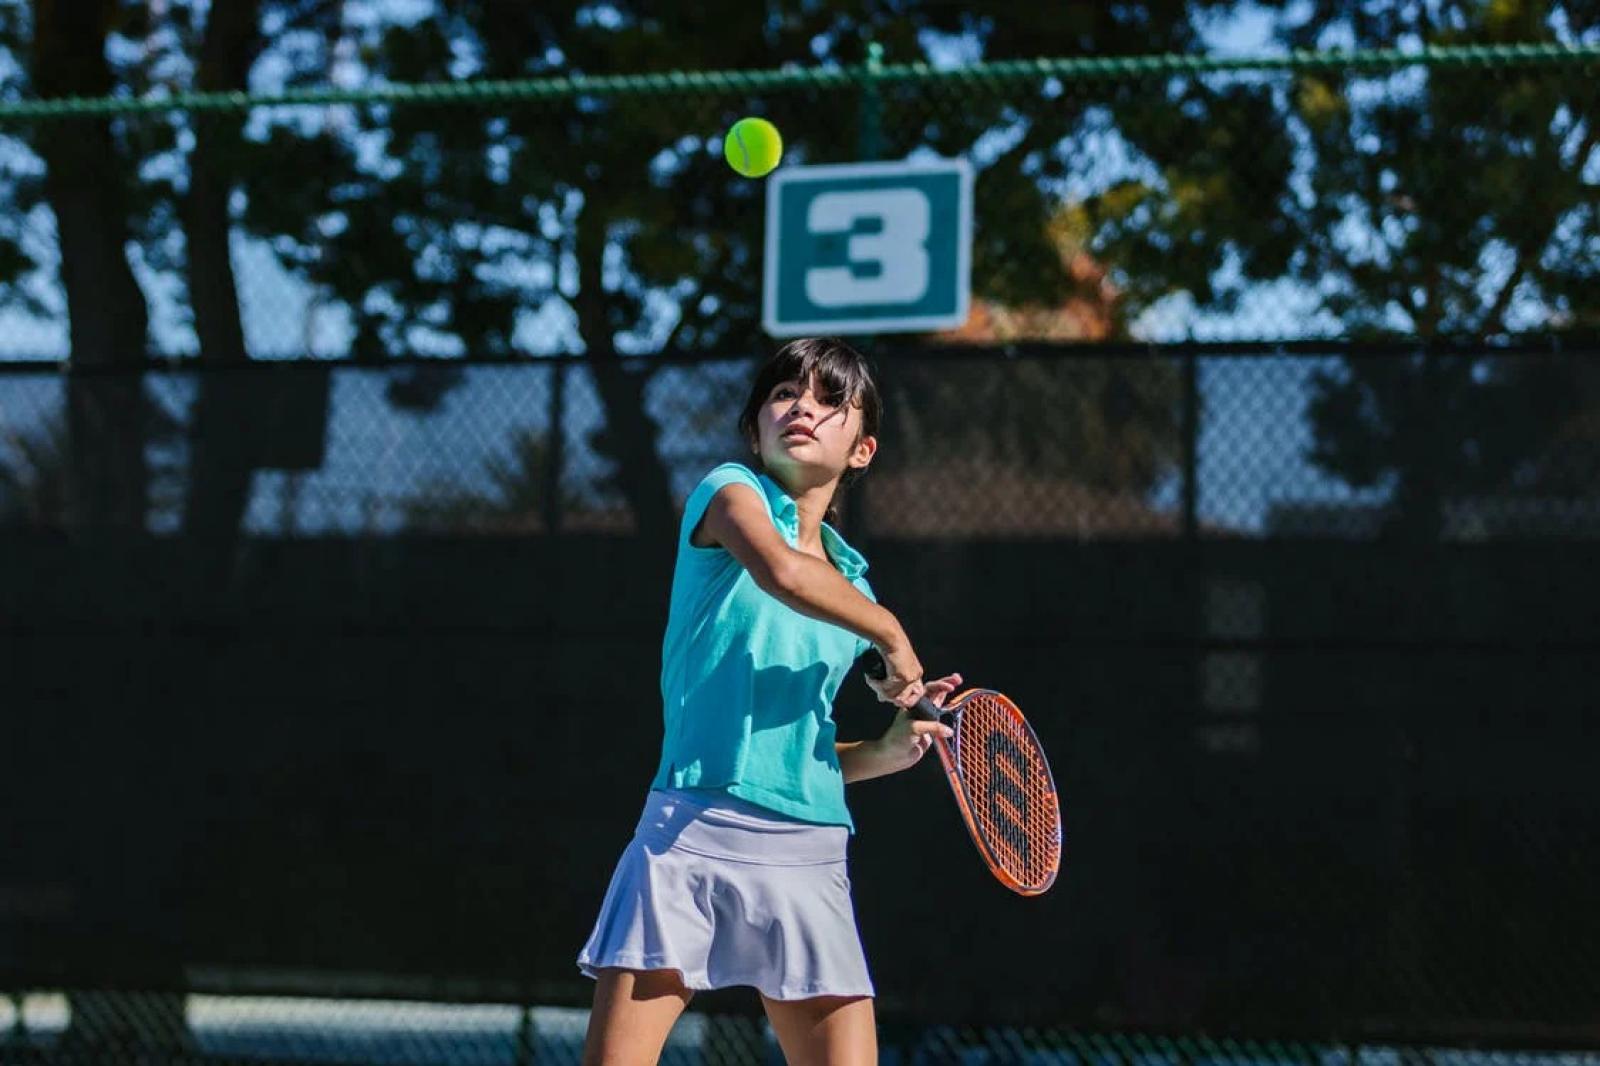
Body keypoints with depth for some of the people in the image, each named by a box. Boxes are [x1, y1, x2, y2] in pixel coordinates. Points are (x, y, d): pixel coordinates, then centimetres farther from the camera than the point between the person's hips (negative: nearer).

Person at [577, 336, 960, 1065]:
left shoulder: (850, 584, 19)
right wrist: (892, 635, -9)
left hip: (807, 857, 6)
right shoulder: (731, 490, 2)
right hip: (693, 835, -5)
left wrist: (887, 751, 8)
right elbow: (781, 571, -23)